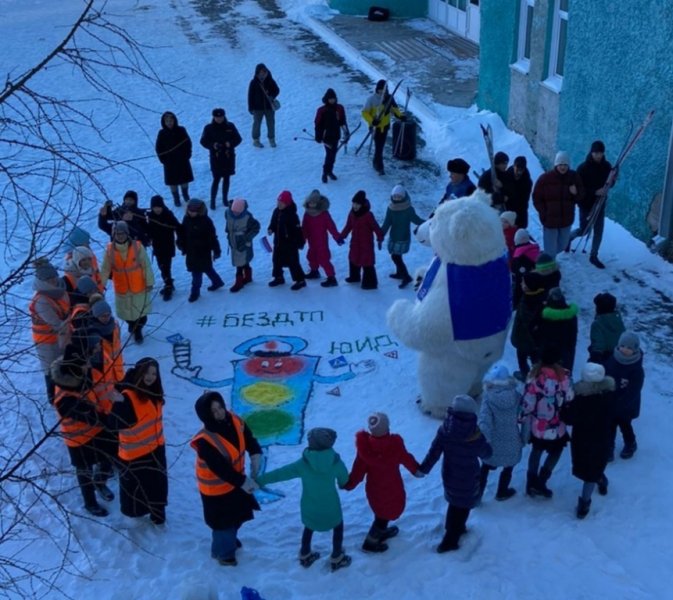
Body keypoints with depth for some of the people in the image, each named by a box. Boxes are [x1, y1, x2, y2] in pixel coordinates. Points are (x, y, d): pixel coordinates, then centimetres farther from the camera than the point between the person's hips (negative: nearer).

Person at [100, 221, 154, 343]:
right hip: (121, 289, 2)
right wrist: (101, 285, -10)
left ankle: (138, 330, 38)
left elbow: (146, 266, -11)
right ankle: (132, 324, 50)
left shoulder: (137, 246, -18)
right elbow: (105, 269, -6)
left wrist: (149, 282, -8)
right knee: (126, 312, 19)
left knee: (140, 311, 12)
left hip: (139, 287, -1)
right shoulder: (110, 249, -13)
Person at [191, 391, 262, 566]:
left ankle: (230, 539, 60)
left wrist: (255, 462, -21)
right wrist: (244, 482, -27)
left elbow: (251, 442, -7)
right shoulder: (205, 442, -37)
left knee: (238, 514, 29)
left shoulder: (235, 422, -17)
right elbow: (222, 470, -34)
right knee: (223, 521, 14)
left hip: (236, 481, 7)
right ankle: (223, 552, 43)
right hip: (216, 488, -7)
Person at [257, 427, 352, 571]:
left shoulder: (303, 463, -20)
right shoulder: (336, 462, -19)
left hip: (309, 506, 2)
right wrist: (341, 484, 24)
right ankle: (336, 559, 32)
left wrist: (259, 481, -6)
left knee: (309, 527, 29)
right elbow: (344, 480, -1)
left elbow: (280, 473, -15)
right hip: (330, 506, -2)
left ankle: (305, 556, 43)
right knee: (338, 527, 25)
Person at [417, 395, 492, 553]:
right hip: (467, 480, -4)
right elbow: (486, 454, -9)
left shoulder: (444, 430, -19)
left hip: (449, 475, 4)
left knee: (454, 502, 28)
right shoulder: (475, 437, -28)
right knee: (463, 506, 14)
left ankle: (453, 528, 47)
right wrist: (484, 442, 10)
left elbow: (433, 452, -12)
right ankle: (450, 540, 18)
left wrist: (423, 469, 2)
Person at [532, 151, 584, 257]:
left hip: (566, 220, 4)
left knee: (562, 246, 21)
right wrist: (544, 214, -11)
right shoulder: (545, 178, -13)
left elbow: (581, 197, 4)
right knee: (550, 249, -1)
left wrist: (576, 193, -19)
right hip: (550, 220, -4)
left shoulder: (574, 177, -4)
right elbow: (537, 198, -5)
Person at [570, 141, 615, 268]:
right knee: (585, 230, 6)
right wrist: (594, 192, -28)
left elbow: (610, 183, 8)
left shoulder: (606, 166, -2)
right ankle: (569, 237, 37)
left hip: (600, 203, 4)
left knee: (599, 231, 6)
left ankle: (593, 256, 20)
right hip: (586, 204, -4)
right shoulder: (583, 168, -17)